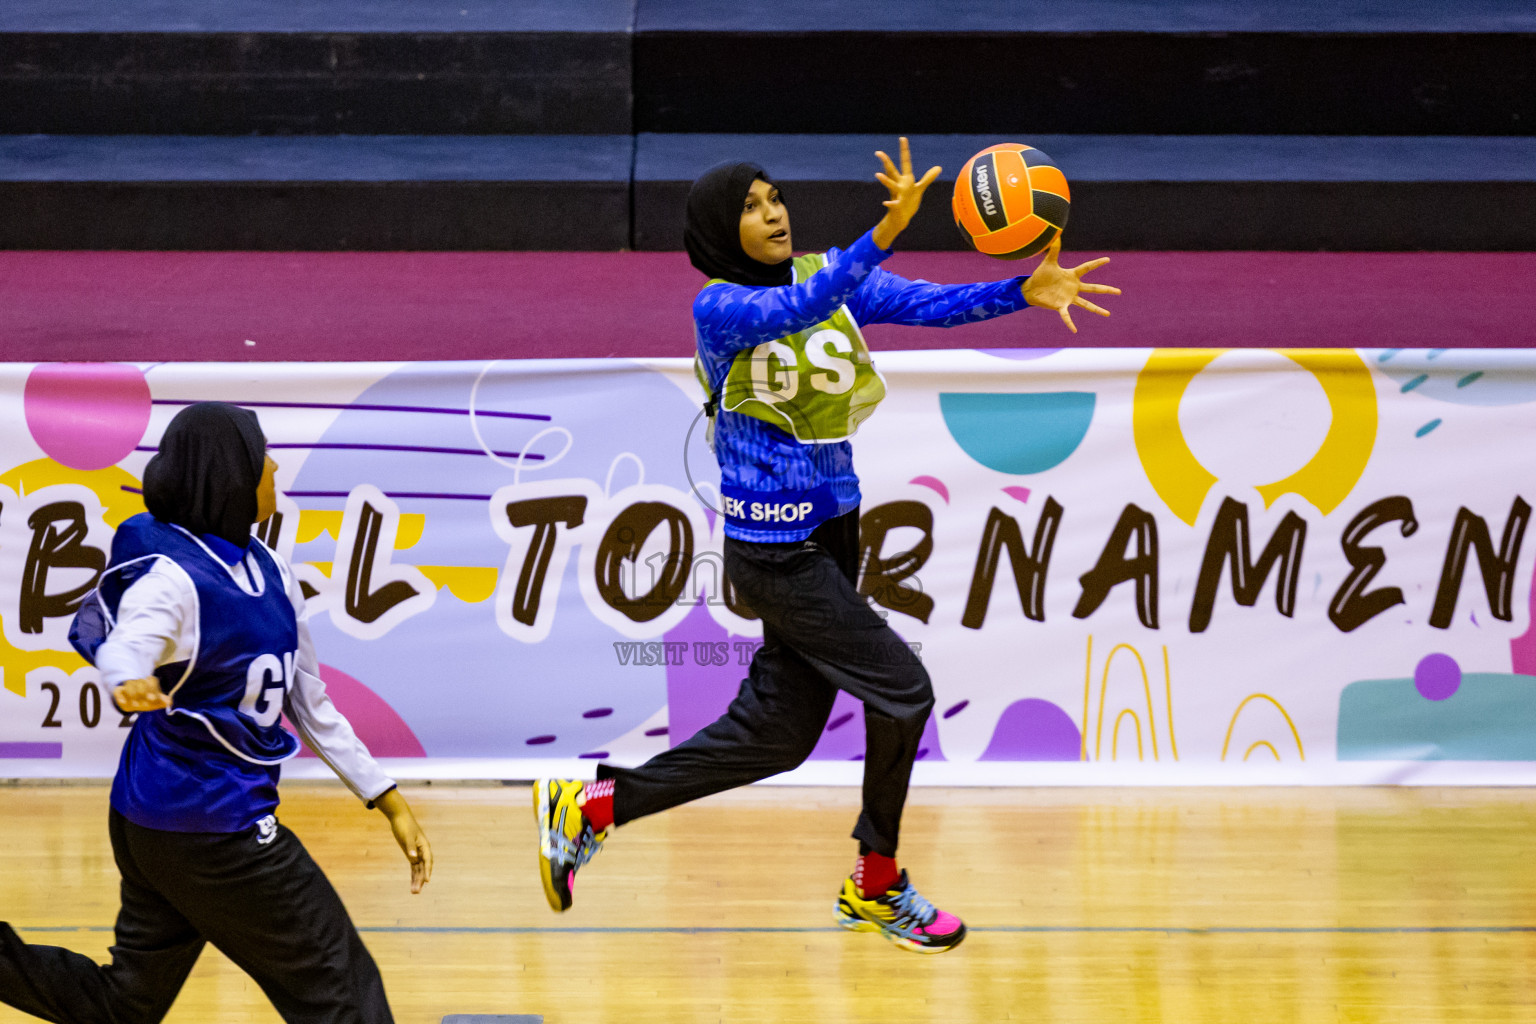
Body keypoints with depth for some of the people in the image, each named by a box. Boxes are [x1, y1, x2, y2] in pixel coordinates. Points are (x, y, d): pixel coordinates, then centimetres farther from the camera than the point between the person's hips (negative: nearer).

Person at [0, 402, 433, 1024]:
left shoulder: (268, 572, 7)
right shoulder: (171, 577, -18)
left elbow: (309, 704, 14)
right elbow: (122, 648, -38)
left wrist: (390, 803, 14)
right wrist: (130, 683, -62)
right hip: (207, 826, -9)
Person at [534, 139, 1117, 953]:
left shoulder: (832, 275, 6)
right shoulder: (718, 307, -13)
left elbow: (929, 304, -7)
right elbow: (795, 310, -34)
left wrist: (1023, 292, -23)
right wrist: (883, 235, -47)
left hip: (830, 531, 8)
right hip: (774, 549, -8)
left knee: (775, 732, 11)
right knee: (900, 689, -7)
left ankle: (590, 807, 21)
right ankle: (876, 886, 11)